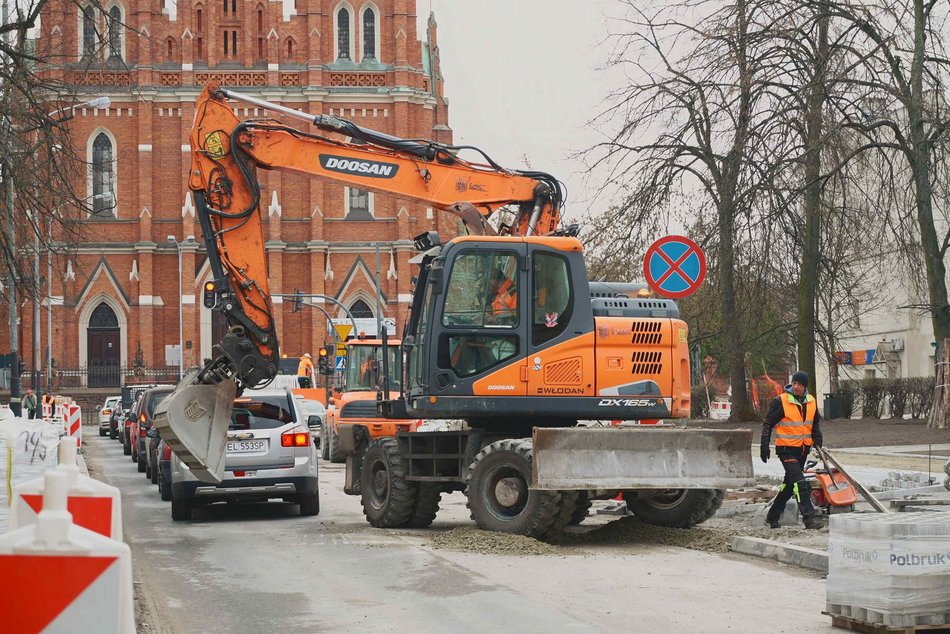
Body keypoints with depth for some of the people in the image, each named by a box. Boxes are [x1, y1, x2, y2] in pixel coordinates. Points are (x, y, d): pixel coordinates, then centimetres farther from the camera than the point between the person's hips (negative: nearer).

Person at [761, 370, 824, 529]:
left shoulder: (811, 402, 8)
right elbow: (768, 424, -6)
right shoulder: (780, 401, -11)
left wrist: (818, 443, 10)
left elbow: (815, 425, 22)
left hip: (803, 449, 7)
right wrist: (764, 446, -10)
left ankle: (773, 515, 29)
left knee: (789, 484, 15)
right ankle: (809, 517, -16)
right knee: (800, 483, -16)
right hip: (786, 449, -7)